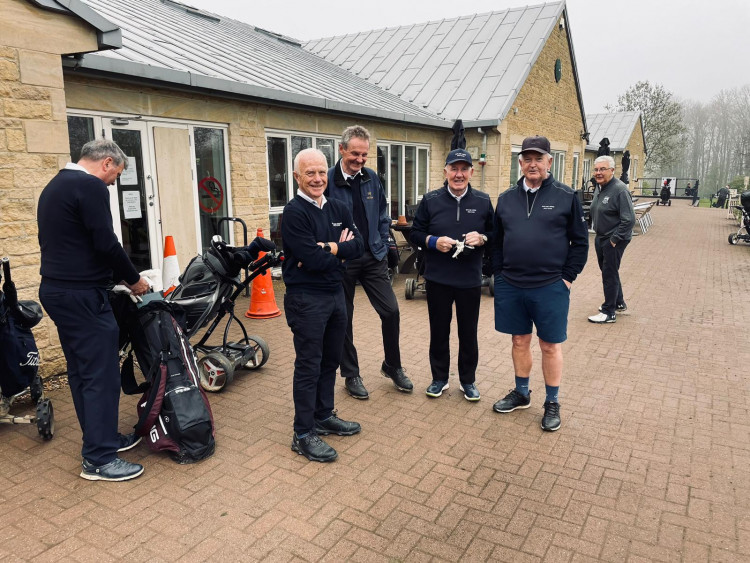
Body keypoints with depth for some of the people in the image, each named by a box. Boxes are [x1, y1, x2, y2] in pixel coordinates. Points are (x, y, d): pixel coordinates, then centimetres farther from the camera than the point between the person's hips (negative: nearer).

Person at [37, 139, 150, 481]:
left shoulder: (54, 186, 18)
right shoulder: (91, 186, -14)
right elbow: (106, 243, -19)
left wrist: (117, 276, 20)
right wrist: (133, 279, -4)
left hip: (56, 289, 11)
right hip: (82, 295, -10)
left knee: (81, 372, 16)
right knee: (102, 374, -4)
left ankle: (100, 438, 27)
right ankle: (98, 459, 3)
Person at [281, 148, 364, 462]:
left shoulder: (338, 209, 9)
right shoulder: (294, 212, -13)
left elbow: (357, 246, -2)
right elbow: (313, 259, -22)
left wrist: (329, 248, -17)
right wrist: (340, 252, -6)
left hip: (336, 293, 7)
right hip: (306, 298, -7)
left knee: (330, 361, 17)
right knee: (308, 367, 0)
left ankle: (324, 417, 34)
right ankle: (303, 435, 12)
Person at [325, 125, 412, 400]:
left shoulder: (372, 178, 4)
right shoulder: (328, 180, -11)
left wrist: (382, 246, 6)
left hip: (373, 258, 4)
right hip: (341, 261, -4)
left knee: (391, 311, 2)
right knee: (343, 318, 8)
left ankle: (393, 366, 23)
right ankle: (351, 374, 24)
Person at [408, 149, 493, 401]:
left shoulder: (483, 201, 3)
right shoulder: (430, 200, 0)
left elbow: (495, 234, 8)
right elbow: (415, 233, 4)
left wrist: (481, 238, -14)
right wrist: (433, 241, -15)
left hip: (470, 280, 0)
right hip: (437, 279, 0)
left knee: (468, 333, 11)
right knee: (439, 331, 12)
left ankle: (468, 380, 28)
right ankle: (439, 378, 29)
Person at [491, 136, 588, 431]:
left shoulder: (566, 196, -2)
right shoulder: (506, 198, 7)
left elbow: (580, 241, 0)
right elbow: (497, 241, 13)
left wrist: (567, 277, -5)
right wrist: (500, 274, 5)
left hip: (550, 287, -3)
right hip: (511, 286, 3)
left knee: (550, 346, 7)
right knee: (520, 341, 15)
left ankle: (552, 403, 23)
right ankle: (521, 393, 33)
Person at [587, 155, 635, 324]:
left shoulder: (620, 190, -19)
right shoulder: (600, 189, 9)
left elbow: (629, 220, -23)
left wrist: (615, 239, -20)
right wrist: (598, 234, 14)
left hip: (614, 240, -9)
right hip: (601, 239, 9)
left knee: (610, 275, -3)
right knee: (607, 271, 19)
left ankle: (609, 312, 7)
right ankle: (619, 304, 36)